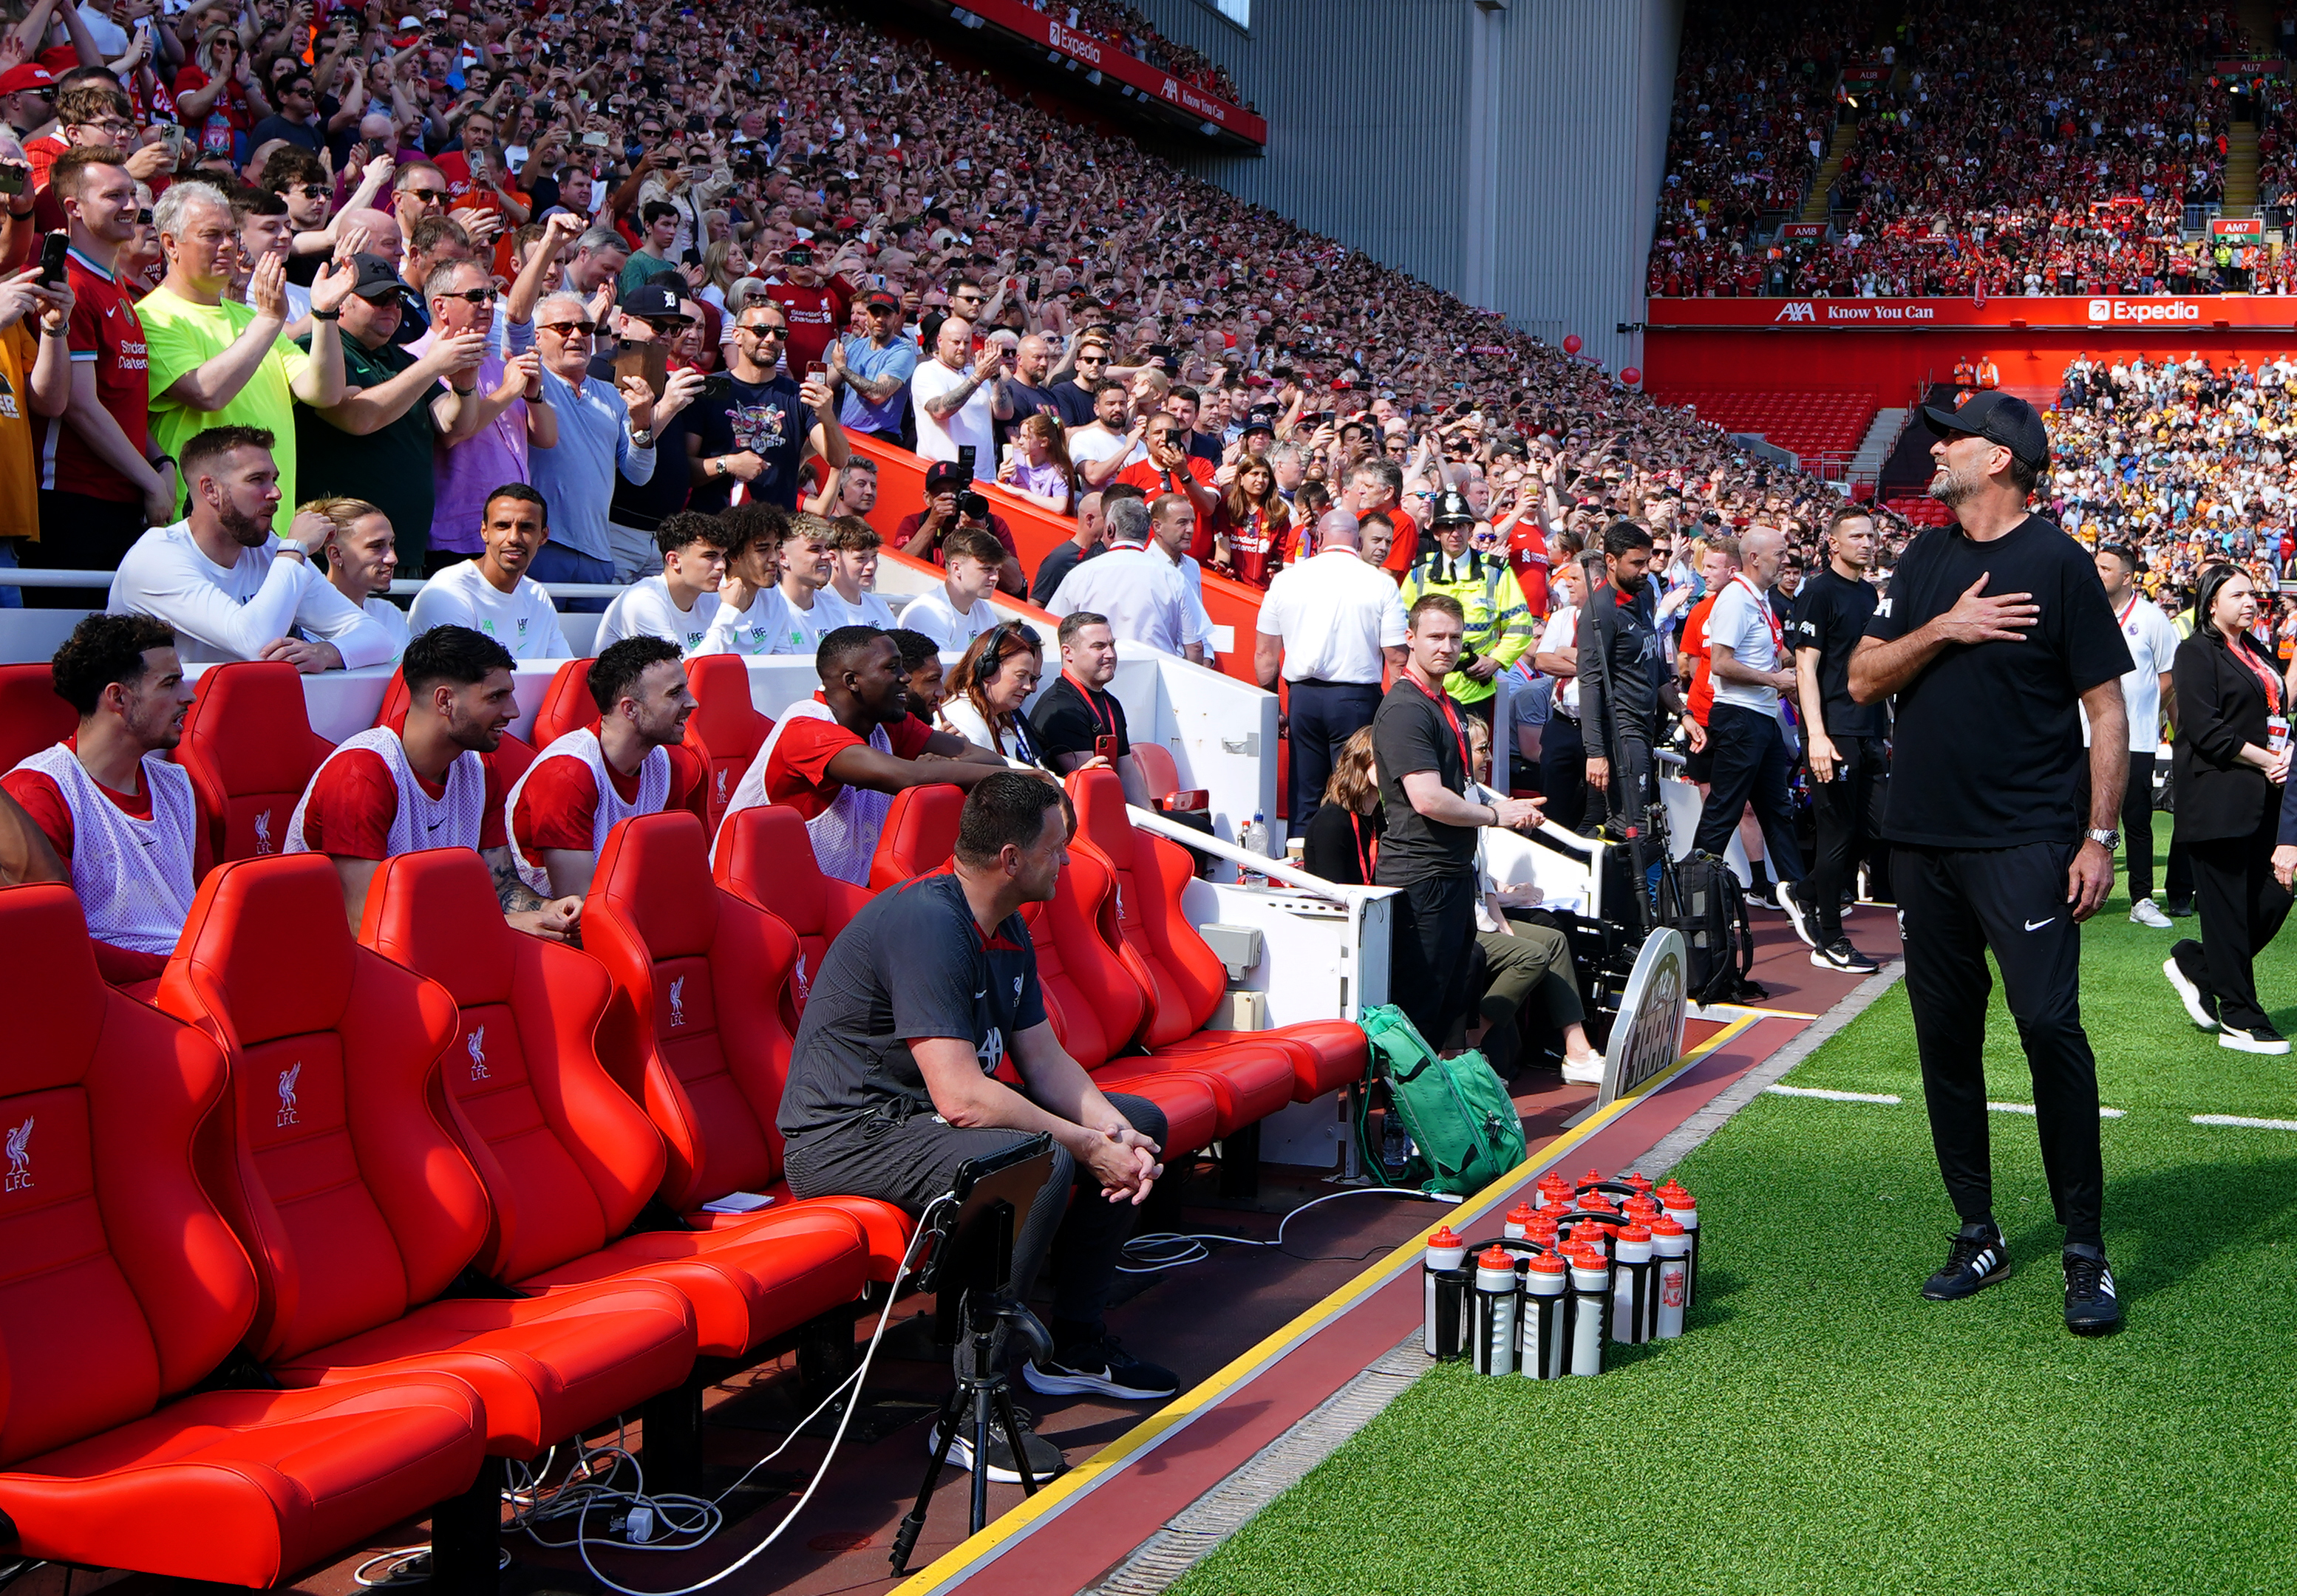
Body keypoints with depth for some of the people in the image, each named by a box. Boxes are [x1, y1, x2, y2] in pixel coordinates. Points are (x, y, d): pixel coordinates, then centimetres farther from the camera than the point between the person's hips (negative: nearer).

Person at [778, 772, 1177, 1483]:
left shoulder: (1006, 930, 8)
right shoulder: (926, 921, -24)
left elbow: (1043, 1059, 9)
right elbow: (961, 1096, -30)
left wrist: (1117, 1133, -9)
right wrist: (1087, 1146, -22)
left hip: (927, 1111, 10)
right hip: (847, 1133, -10)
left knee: (1139, 1123, 10)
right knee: (1041, 1161, -34)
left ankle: (1075, 1345, 20)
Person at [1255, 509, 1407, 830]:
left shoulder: (1285, 579, 4)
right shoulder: (1380, 584, -4)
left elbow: (1265, 653, 8)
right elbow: (1396, 659, -6)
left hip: (1302, 696, 3)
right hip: (1357, 699, -3)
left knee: (1303, 800, 9)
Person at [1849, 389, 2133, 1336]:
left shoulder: (2056, 562, -3)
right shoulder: (1924, 561, 13)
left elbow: (2108, 708, -4)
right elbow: (1862, 681, 7)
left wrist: (2100, 836, -10)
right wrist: (1944, 630, -9)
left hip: (2026, 841, -6)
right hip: (1925, 837, 6)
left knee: (2049, 1025, -13)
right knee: (1945, 1035, 8)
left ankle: (2086, 1251, -4)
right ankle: (1976, 1234, 20)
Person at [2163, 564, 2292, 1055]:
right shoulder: (2197, 653, -5)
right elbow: (2206, 729, -14)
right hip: (2217, 797, -8)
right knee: (2228, 908, -5)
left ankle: (2195, 966, 23)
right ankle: (2240, 1021, 1)